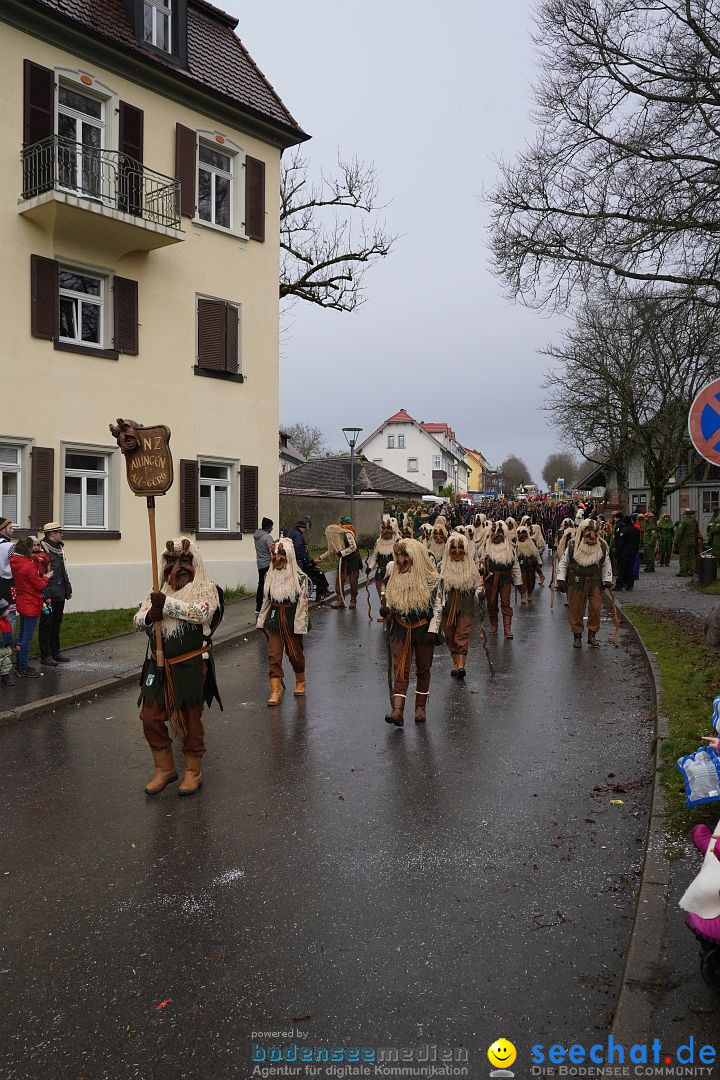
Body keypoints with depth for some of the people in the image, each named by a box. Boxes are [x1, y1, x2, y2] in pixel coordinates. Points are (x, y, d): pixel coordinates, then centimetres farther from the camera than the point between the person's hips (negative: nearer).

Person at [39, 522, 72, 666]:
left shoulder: (58, 549, 15)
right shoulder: (43, 550, -14)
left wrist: (68, 589, 19)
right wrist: (45, 595, -21)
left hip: (60, 594, 9)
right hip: (49, 595, -9)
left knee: (56, 624, 15)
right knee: (46, 625, 0)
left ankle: (55, 652, 24)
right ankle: (45, 655, 6)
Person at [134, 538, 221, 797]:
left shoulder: (206, 589, -4)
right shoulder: (158, 592, 12)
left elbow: (201, 613, -23)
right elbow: (137, 620, 7)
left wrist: (167, 604, -29)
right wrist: (150, 615, -16)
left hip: (190, 666, -5)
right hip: (159, 667, 5)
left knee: (190, 719, 5)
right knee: (150, 717, 7)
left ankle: (193, 772, 22)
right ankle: (164, 768, 26)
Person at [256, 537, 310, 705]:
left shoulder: (299, 577, -9)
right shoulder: (270, 576, 5)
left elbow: (303, 602, -9)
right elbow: (266, 600, 13)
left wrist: (301, 624, -13)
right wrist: (262, 620, 13)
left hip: (292, 620, -3)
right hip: (274, 619, 3)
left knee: (295, 652, 10)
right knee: (274, 655, -4)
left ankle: (301, 682, 35)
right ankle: (275, 691, -3)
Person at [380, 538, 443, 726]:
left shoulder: (431, 578, -8)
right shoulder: (394, 573, 4)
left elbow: (438, 606, -6)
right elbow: (387, 595, 18)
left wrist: (433, 630, -12)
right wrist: (385, 608, -4)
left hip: (424, 628, -2)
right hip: (400, 629, 2)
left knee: (423, 669, 11)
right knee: (400, 669, -7)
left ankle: (421, 707, 24)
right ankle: (397, 710, -15)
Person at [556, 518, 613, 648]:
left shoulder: (602, 546, 3)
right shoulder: (573, 546, -3)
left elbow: (607, 564, 14)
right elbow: (563, 563, 5)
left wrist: (607, 580, 5)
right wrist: (561, 579, -2)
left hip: (595, 582, 1)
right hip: (576, 582, -1)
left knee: (595, 608, -3)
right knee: (576, 609, 2)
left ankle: (592, 635, 12)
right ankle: (577, 636, 14)